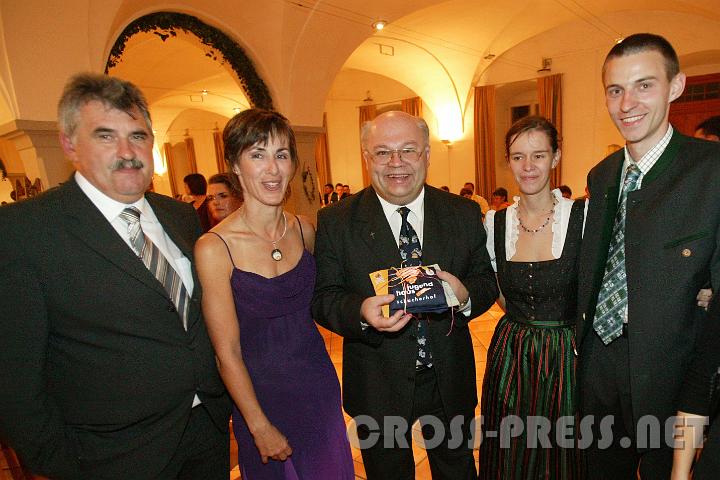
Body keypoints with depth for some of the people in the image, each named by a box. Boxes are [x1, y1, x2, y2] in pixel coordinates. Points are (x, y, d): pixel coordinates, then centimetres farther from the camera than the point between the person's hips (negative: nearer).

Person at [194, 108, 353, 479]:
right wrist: (260, 426, -10)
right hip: (259, 395, -4)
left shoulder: (304, 230, -5)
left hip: (319, 385, 4)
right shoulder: (214, 248, -19)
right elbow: (228, 354, -15)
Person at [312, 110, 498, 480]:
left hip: (450, 381, 2)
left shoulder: (464, 214, -5)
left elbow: (487, 281, -1)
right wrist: (361, 312, -31)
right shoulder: (336, 222, -11)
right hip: (377, 389, -1)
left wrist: (465, 295, -23)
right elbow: (323, 297, -11)